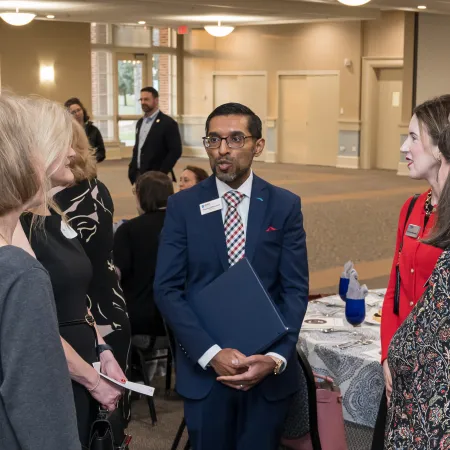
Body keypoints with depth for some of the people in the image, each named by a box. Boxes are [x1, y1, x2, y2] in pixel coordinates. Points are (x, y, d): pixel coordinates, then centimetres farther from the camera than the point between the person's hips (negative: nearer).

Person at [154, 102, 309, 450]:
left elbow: (296, 290, -2)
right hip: (205, 367, 0)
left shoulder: (285, 206, 0)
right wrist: (211, 353, -17)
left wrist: (277, 357, -16)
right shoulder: (183, 206, -1)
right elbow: (167, 289, -6)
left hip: (269, 367, 0)